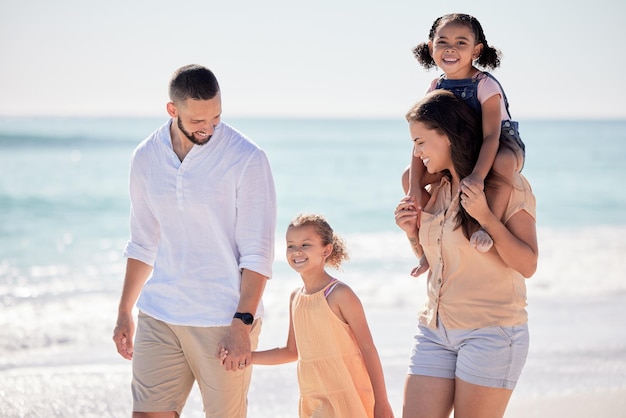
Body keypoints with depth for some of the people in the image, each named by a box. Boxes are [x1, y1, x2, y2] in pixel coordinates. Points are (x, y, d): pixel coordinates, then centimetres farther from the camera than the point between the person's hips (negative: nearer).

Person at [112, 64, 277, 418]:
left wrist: (242, 323, -15)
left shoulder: (246, 159, -9)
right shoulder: (146, 157, 6)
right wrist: (125, 312, 16)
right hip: (159, 315, 4)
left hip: (225, 319, -4)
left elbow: (258, 252, -10)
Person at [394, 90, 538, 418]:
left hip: (490, 330, -6)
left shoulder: (507, 186, -7)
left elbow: (527, 265, -13)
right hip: (434, 330, 6)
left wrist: (485, 217, -21)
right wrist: (412, 232, 4)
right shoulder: (437, 191, 12)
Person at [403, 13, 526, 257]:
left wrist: (477, 176, -49)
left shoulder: (486, 86, -24)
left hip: (503, 146, -6)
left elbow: (491, 136, -33)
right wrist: (415, 186, -18)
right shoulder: (436, 89, -7)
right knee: (408, 176, -3)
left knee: (503, 162, -43)